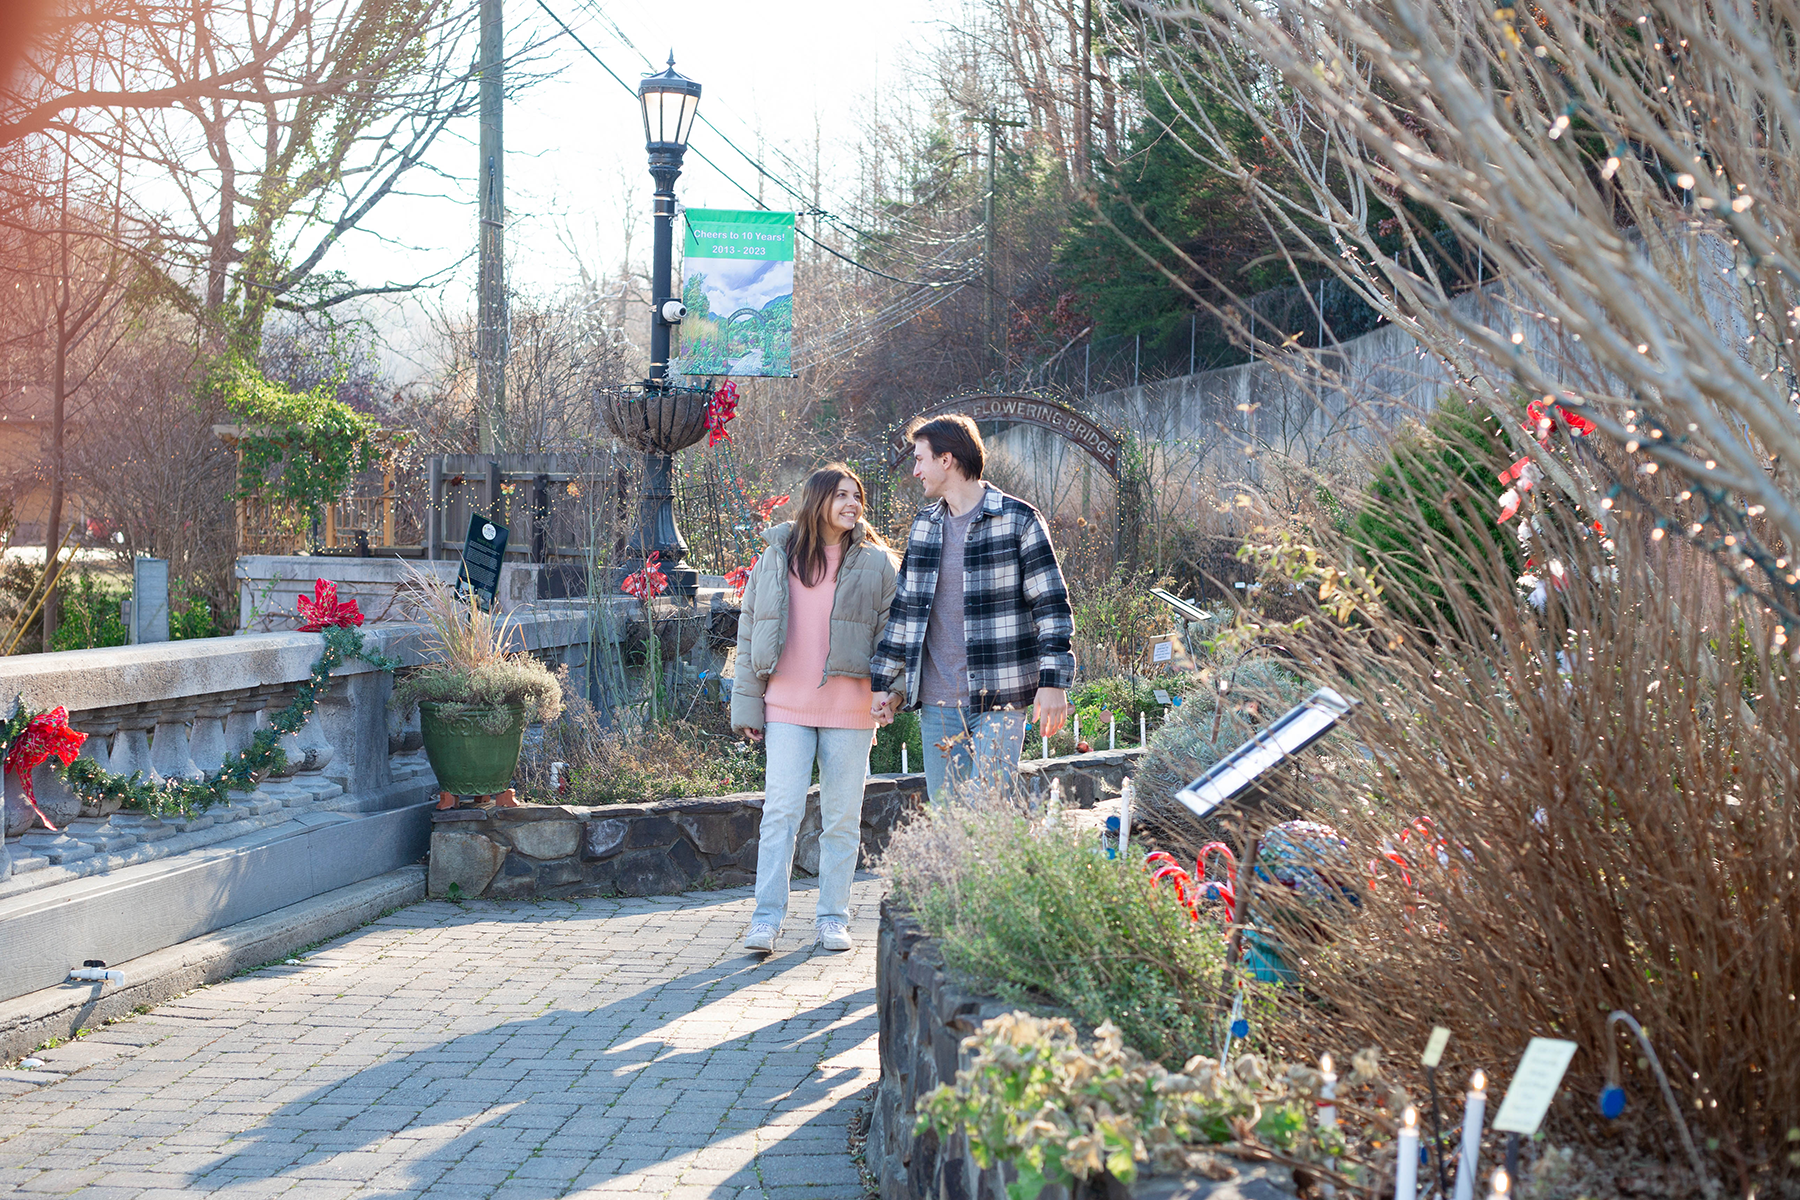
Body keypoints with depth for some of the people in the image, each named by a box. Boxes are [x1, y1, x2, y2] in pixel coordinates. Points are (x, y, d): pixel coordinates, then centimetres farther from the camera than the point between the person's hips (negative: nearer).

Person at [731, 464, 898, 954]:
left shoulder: (875, 562, 4)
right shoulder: (776, 557, 6)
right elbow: (749, 632, 8)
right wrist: (746, 705, 4)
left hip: (850, 711, 0)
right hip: (786, 709, 0)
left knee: (842, 818, 6)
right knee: (781, 812, -6)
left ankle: (833, 917, 16)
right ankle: (766, 918, -2)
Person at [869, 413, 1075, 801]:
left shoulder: (1017, 520, -3)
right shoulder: (924, 525, 14)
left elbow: (1051, 604, -4)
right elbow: (905, 607, 20)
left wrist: (1054, 681, -11)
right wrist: (887, 684, 17)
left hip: (999, 699, -5)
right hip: (937, 701, 5)